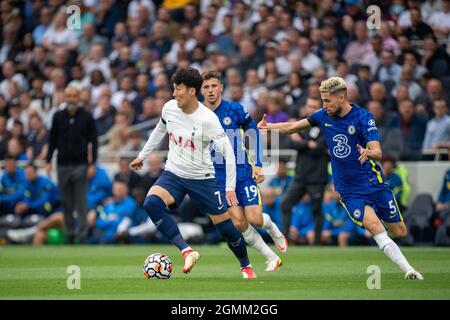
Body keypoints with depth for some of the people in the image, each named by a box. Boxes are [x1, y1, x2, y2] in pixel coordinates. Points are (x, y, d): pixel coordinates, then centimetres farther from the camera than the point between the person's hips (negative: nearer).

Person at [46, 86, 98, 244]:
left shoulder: (87, 117, 1)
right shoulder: (58, 117, 7)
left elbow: (93, 141, 1)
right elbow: (52, 140, 11)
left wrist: (92, 163, -6)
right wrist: (48, 161, 4)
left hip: (80, 164, -3)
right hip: (62, 164, 3)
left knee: (81, 202, -6)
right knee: (66, 202, 6)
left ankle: (82, 234, -6)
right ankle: (70, 233, 13)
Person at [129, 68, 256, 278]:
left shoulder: (207, 119, -21)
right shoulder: (169, 108, -6)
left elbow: (227, 152, -19)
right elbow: (160, 130, 18)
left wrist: (230, 188, -22)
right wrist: (142, 156, 24)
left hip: (202, 178, -4)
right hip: (173, 174, 4)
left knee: (225, 227, 0)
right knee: (151, 203, -27)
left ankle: (245, 266, 28)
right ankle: (187, 251, -25)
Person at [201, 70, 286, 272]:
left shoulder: (235, 110, -7)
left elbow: (253, 132, 3)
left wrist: (258, 165, -3)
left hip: (243, 172, -2)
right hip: (220, 178, 2)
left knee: (255, 219, -11)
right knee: (239, 223, -9)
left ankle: (273, 229, 26)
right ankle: (272, 258, 6)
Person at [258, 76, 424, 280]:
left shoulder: (363, 117, -12)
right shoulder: (323, 116, 2)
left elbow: (378, 152, -23)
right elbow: (294, 126, 19)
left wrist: (368, 153, -45)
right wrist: (267, 127, 8)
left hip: (373, 183, -2)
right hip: (349, 192, 2)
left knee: (400, 232, 1)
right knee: (375, 226, -23)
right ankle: (408, 270, -22)